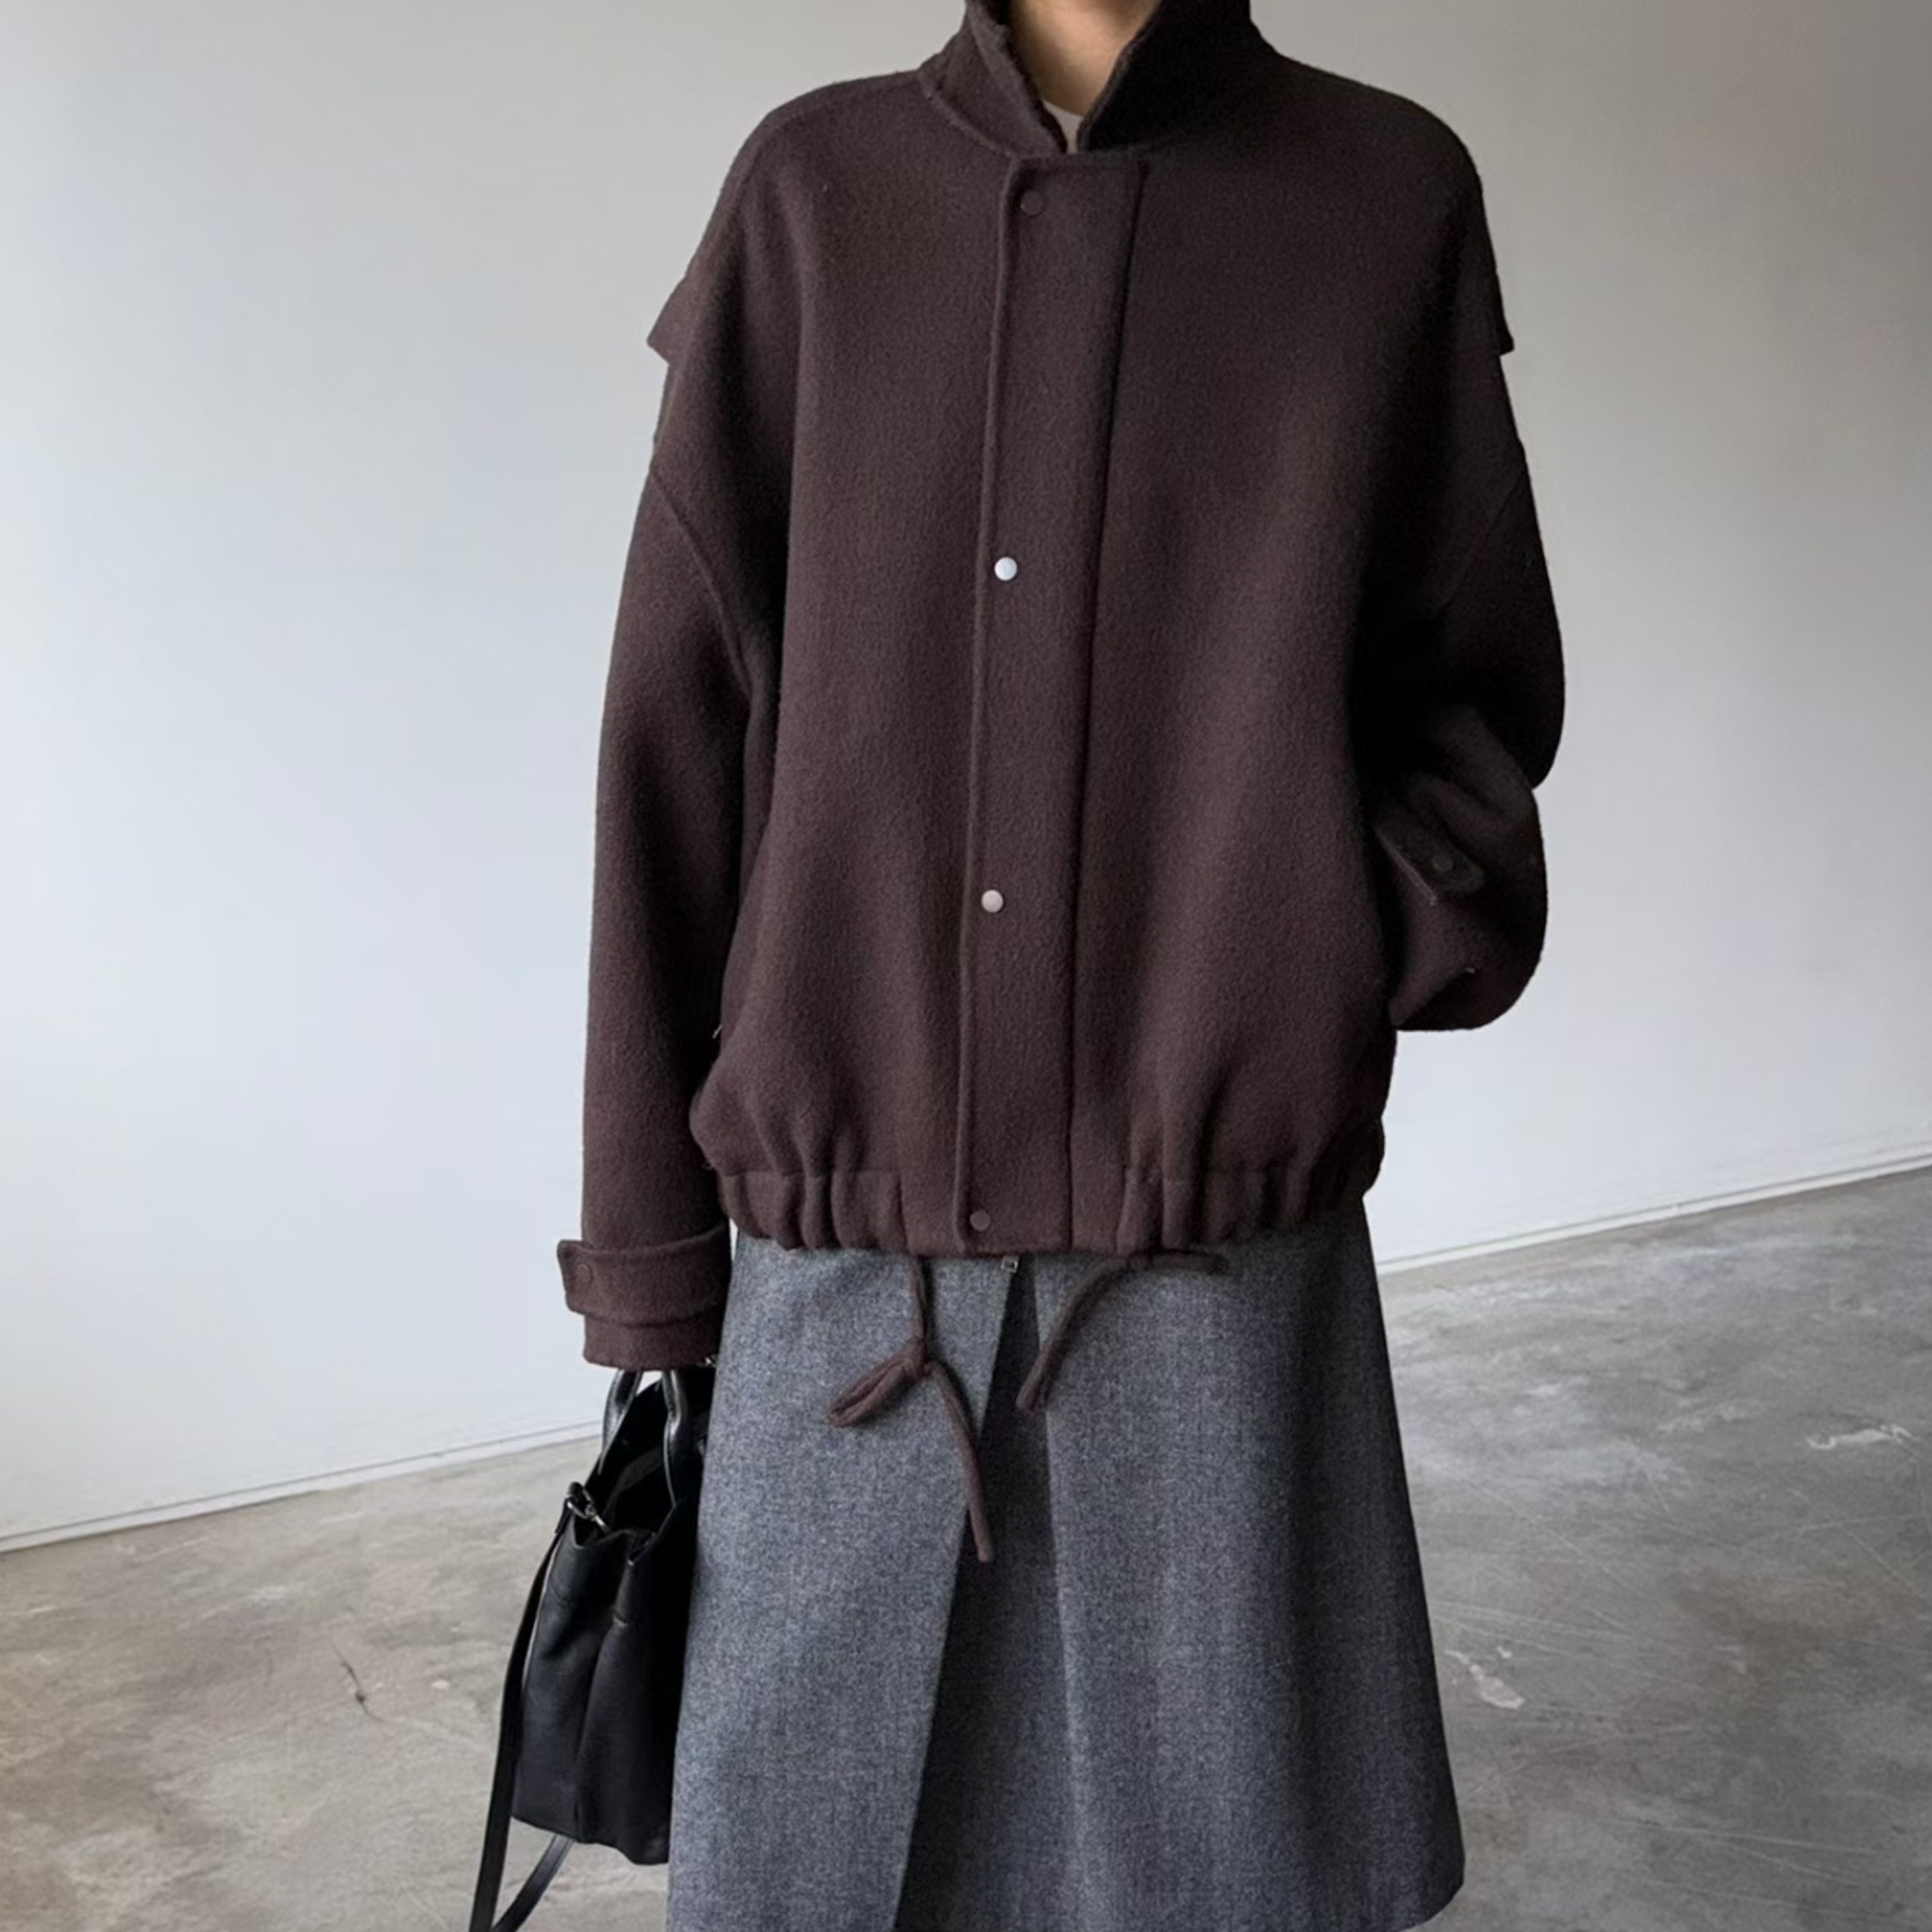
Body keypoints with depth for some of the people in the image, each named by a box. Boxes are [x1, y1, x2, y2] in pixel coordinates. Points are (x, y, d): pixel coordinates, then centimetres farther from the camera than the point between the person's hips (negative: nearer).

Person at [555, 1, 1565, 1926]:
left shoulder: (1389, 195, 2)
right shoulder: (807, 191, 3)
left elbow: (1477, 684, 10)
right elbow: (675, 745, 2)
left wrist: (1388, 925, -12)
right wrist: (646, 1231, 1)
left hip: (1220, 1242, 0)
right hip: (842, 1238, 1)